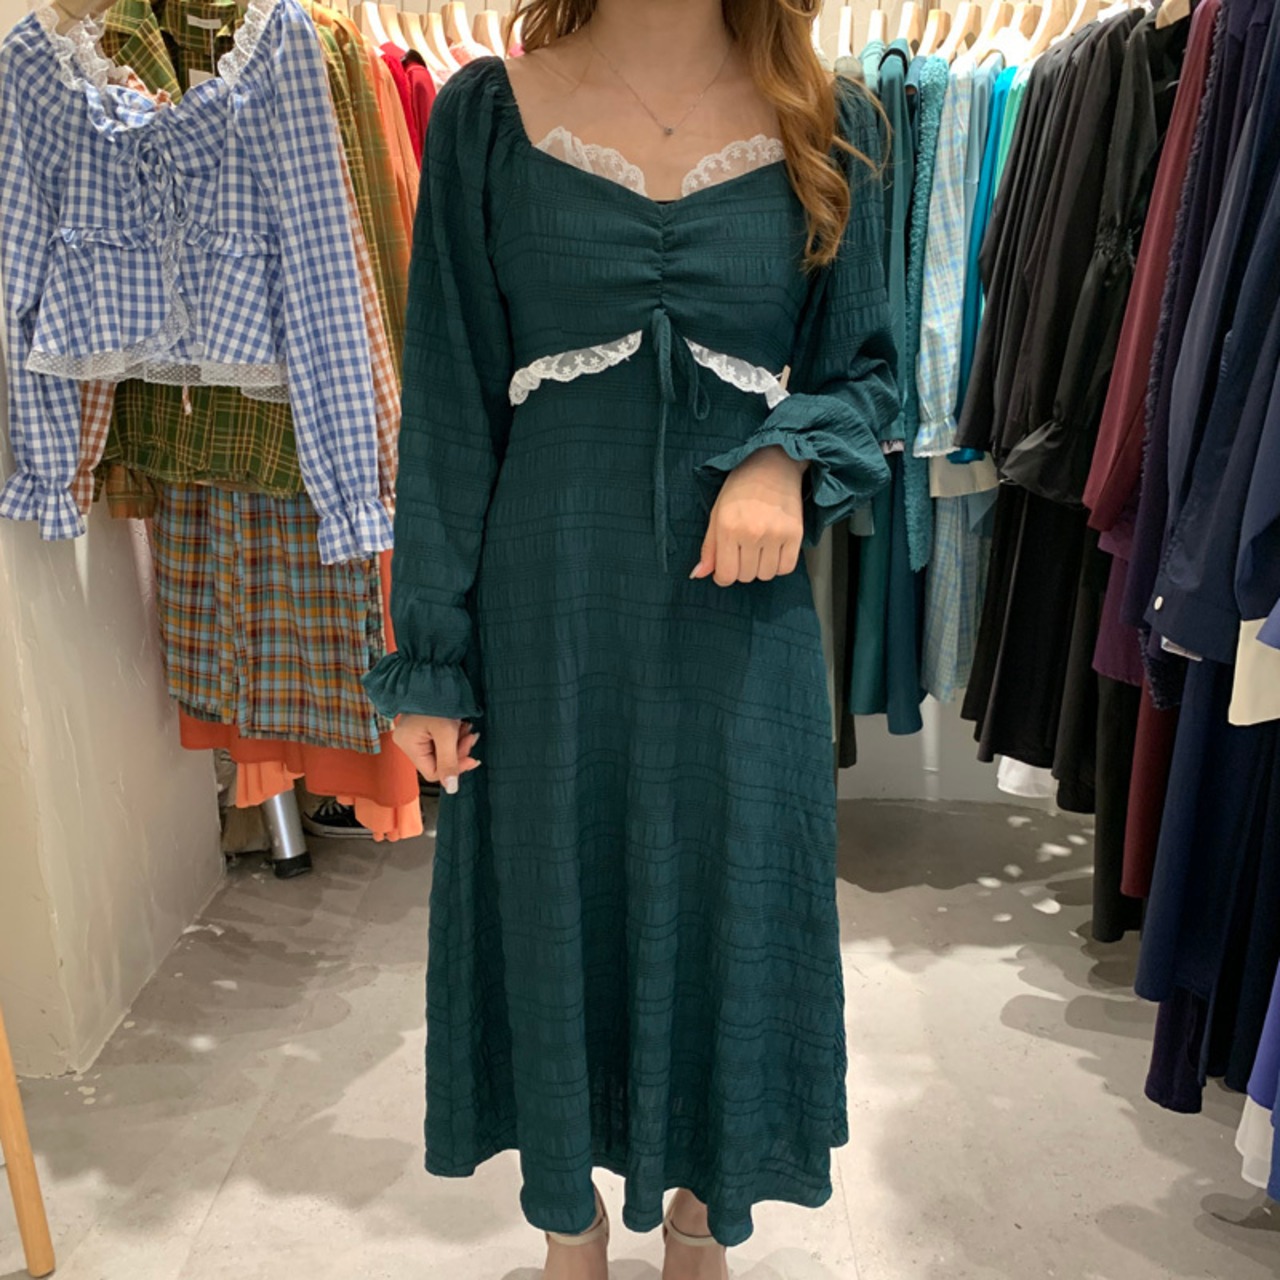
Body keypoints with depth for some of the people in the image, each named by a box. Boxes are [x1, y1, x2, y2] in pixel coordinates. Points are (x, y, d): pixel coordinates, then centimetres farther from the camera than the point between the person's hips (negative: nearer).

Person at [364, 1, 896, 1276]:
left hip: (735, 612, 1)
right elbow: (448, 405, -1)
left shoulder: (826, 125, 3)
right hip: (545, 611, 0)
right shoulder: (487, 113, 0)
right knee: (548, 897, 12)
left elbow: (866, 370, 9)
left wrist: (791, 458, -15)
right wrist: (431, 657, -2)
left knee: (727, 903, 13)